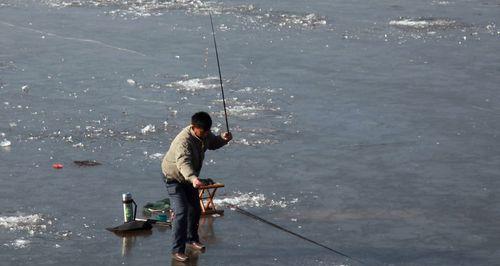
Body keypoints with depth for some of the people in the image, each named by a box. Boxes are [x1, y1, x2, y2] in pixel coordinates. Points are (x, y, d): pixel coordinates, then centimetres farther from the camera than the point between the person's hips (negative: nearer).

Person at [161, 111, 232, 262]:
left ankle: (191, 239, 42)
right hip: (174, 178, -8)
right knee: (181, 213, -18)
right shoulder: (183, 141, -39)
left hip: (189, 177, 8)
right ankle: (177, 250, -14)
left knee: (195, 209, 19)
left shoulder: (204, 134, -12)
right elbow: (183, 163, -55)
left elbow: (213, 143, 11)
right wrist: (193, 178, -73)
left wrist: (223, 139, -13)